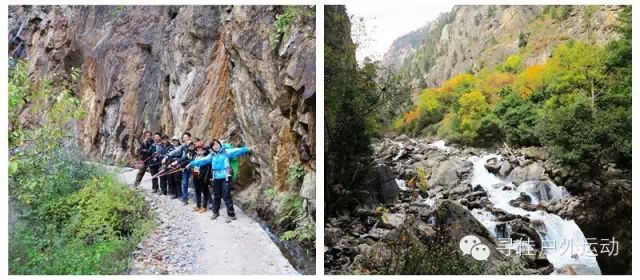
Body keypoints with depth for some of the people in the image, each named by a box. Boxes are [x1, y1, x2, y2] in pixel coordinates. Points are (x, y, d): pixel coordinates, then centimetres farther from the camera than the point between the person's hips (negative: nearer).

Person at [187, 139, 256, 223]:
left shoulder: (226, 152, -2)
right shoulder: (212, 155, 10)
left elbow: (237, 151, -12)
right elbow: (202, 160, 14)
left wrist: (249, 149, -22)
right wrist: (191, 164, 14)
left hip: (225, 178, -4)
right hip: (216, 178, 5)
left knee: (226, 196, -5)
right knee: (216, 196, 16)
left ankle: (231, 214, 3)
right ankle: (216, 212, 33)